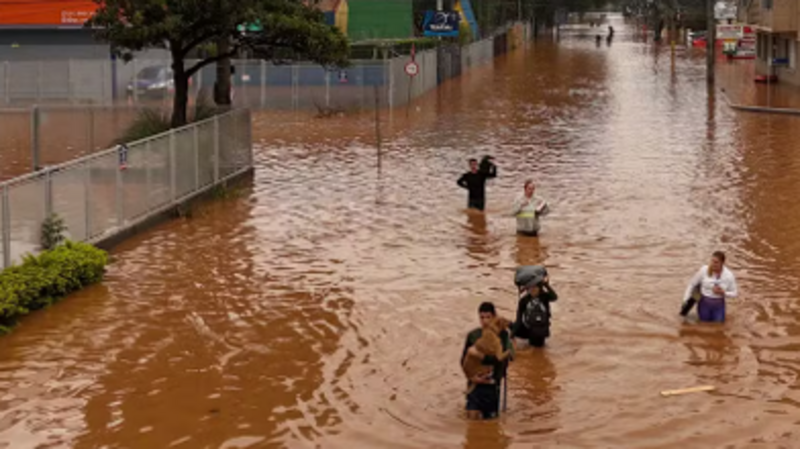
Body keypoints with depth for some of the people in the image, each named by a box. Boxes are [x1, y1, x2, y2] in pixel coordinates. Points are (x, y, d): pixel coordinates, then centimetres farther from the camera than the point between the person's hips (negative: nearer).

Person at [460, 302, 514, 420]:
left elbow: (504, 360, -7)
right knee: (472, 415, -11)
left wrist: (494, 379, -18)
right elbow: (464, 360, 2)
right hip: (475, 380, 1)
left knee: (489, 416, -5)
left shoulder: (502, 335, -5)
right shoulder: (472, 335, 1)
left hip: (492, 380, -1)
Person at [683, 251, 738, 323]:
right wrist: (685, 301, -6)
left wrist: (722, 293, -23)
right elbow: (692, 284, -5)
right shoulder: (703, 270, -17)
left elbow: (734, 293, -5)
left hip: (718, 305, 1)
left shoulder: (729, 275, -16)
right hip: (704, 303, -1)